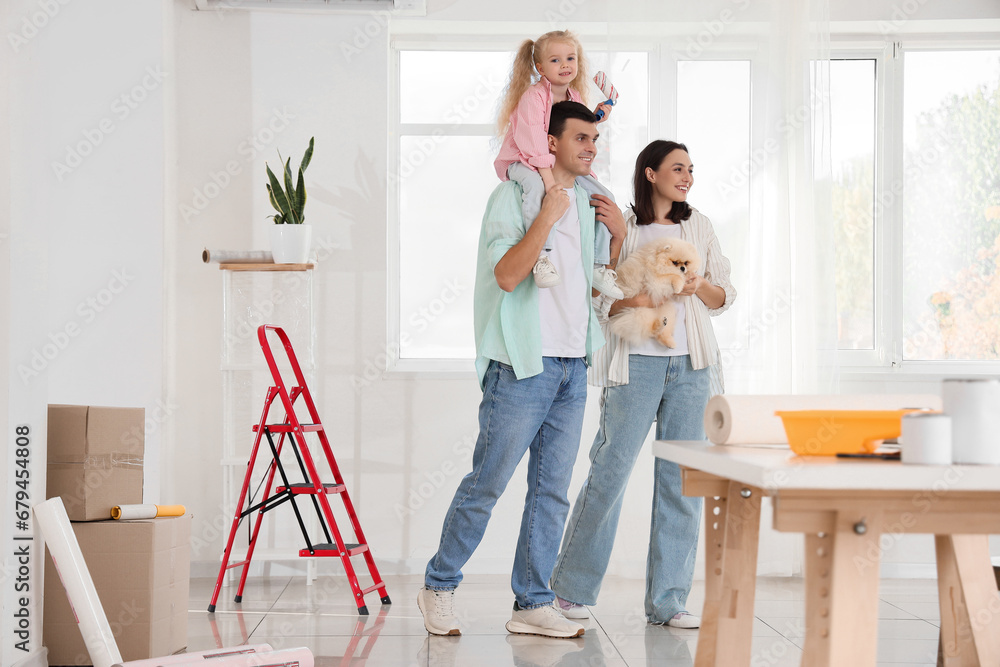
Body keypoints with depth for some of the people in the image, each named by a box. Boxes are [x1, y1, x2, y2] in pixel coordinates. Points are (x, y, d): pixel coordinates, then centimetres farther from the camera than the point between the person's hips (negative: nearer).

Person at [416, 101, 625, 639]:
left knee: (552, 490, 7)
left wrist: (620, 233, 8)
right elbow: (507, 274, -19)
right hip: (523, 364, -7)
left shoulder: (587, 202, 16)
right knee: (486, 484, -2)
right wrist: (547, 216, -20)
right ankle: (438, 587, 13)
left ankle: (532, 604, 15)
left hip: (573, 365, 7)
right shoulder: (514, 196, -6)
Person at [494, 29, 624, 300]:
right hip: (522, 162, -7)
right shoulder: (533, 96, -17)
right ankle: (541, 256, -45)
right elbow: (532, 139, -26)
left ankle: (600, 266, 0)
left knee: (604, 197, -5)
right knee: (535, 186, -43)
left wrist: (594, 118, -1)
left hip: (561, 164, 7)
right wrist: (547, 176, -34)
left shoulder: (575, 97, 7)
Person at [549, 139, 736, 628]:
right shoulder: (621, 226, 3)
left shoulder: (699, 226, 16)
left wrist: (700, 287, -4)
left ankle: (667, 601, 9)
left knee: (682, 479, 2)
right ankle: (571, 589, 9)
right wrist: (636, 302, -19)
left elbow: (725, 296, 16)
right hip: (637, 362, -4)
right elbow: (598, 297, -2)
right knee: (610, 470, -5)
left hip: (690, 366, 4)